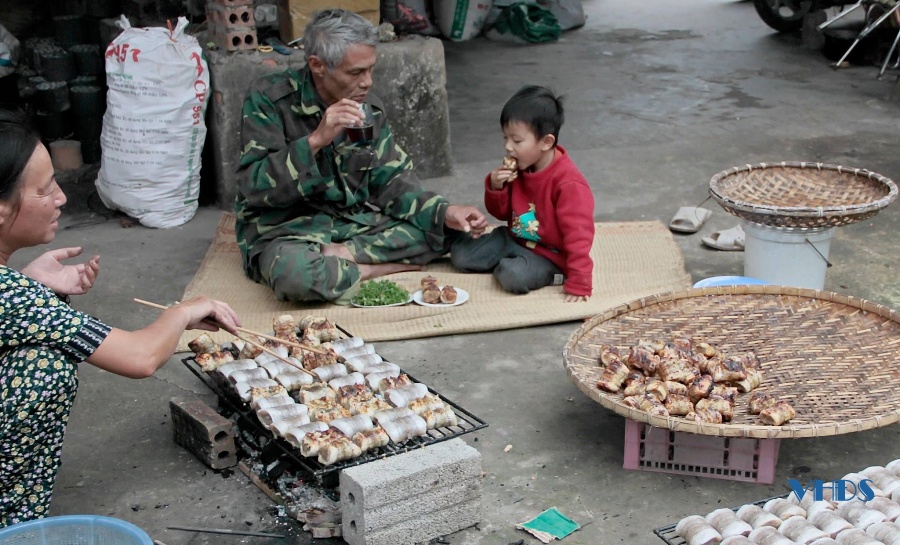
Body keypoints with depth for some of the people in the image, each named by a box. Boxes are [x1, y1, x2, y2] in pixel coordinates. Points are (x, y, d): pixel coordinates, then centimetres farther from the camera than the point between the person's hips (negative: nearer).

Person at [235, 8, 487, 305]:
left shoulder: (369, 106, 2)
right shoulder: (269, 99, -14)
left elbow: (391, 180, 4)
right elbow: (253, 188, -20)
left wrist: (445, 211, -13)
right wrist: (315, 140, -31)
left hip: (357, 222, 6)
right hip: (285, 228, -5)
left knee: (446, 229, -10)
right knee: (293, 274, -40)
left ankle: (341, 255, -17)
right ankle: (386, 268, -16)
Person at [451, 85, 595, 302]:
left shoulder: (568, 183, -25)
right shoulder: (517, 170, 0)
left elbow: (578, 235, -27)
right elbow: (502, 213, 11)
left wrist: (578, 284, -30)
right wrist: (496, 188, -12)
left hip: (549, 254, -8)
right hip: (513, 238, 8)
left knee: (513, 276, -35)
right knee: (459, 254, -3)